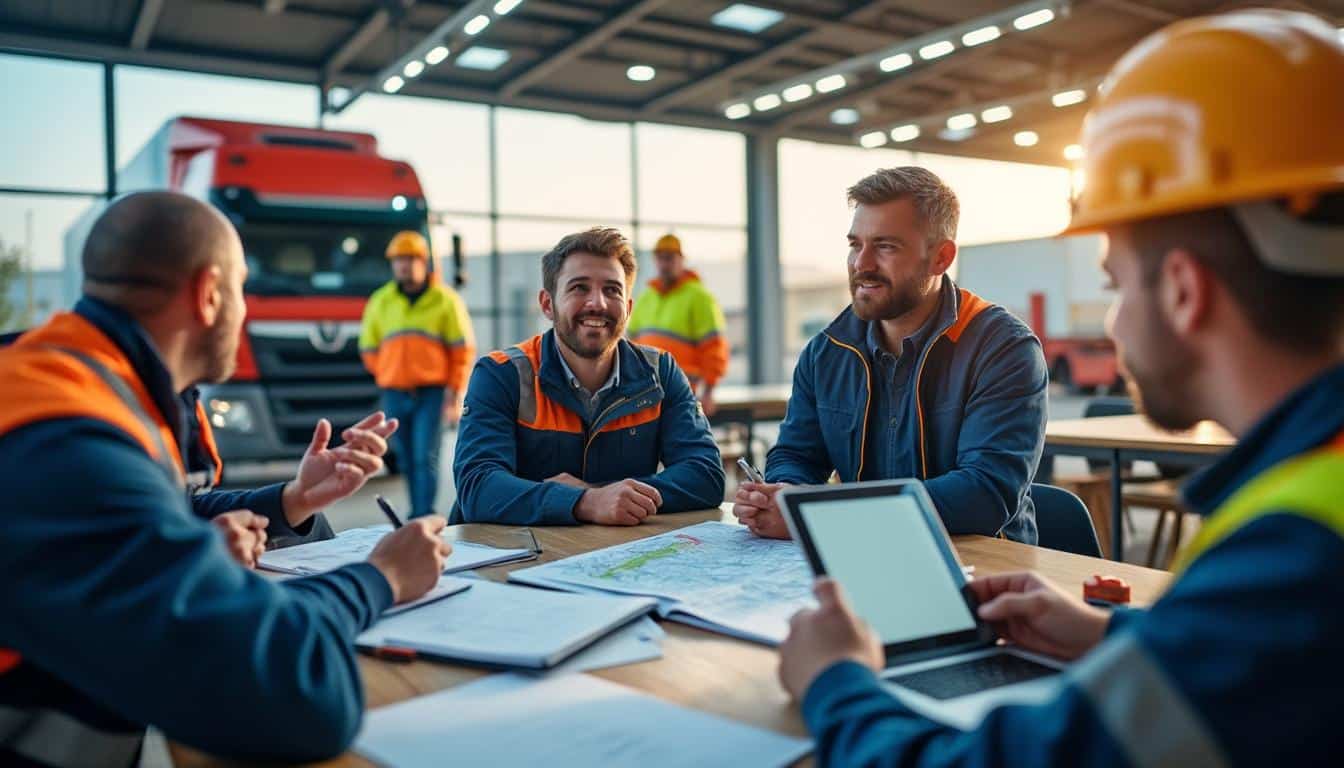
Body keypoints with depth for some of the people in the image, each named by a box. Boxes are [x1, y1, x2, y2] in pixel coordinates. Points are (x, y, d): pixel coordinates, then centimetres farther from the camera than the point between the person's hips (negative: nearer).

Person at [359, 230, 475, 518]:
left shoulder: (445, 300, 0)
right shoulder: (380, 301, 9)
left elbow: (463, 348, 0)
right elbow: (369, 347, 18)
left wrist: (454, 389, -6)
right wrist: (386, 377, 11)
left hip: (432, 393, -4)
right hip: (394, 394, 4)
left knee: (426, 457, -10)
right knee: (407, 460, 10)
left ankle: (424, 516, -7)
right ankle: (417, 512, 21)